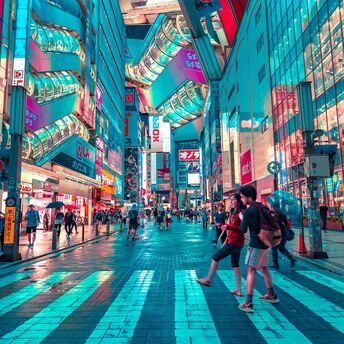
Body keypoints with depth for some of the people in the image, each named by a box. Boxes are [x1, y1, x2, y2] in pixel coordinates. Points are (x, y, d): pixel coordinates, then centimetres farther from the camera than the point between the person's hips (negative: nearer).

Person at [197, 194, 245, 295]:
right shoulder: (234, 212, 12)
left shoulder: (241, 212, -16)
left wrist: (228, 227, -25)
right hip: (232, 241, 10)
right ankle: (238, 290, 20)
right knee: (235, 265, 13)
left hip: (235, 242, -10)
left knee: (215, 258, -2)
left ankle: (208, 280, 12)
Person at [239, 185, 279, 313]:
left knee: (251, 270, -6)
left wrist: (241, 218, 6)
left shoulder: (248, 211, -18)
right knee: (264, 268, 22)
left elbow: (243, 230, -10)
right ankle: (272, 295, 35)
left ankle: (248, 304, -7)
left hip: (256, 244, -9)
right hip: (265, 243, 9)